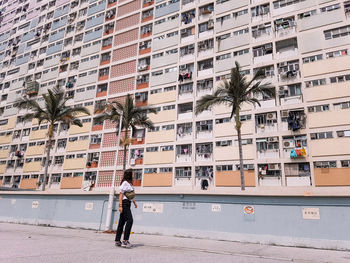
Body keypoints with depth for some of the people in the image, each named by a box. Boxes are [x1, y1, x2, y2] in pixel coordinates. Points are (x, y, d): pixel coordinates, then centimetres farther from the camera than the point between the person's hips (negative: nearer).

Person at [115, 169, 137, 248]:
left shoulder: (129, 183, 17)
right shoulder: (125, 183, -11)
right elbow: (121, 194, -16)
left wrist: (134, 202, 23)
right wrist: (120, 205, -20)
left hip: (127, 204, 9)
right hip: (124, 203, -9)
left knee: (122, 222, 9)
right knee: (129, 220, -16)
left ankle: (117, 241, 14)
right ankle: (125, 240, -16)